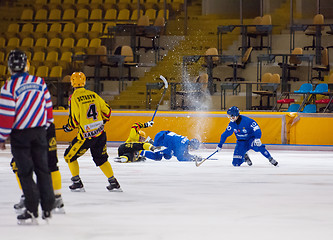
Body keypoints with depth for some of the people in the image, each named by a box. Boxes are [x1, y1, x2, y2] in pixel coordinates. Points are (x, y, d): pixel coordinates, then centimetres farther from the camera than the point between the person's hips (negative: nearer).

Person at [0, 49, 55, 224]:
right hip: (39, 131, 4)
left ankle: (32, 211, -5)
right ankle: (47, 209, 13)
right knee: (42, 169, 11)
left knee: (25, 172, -1)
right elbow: (48, 107, 10)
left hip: (20, 134, -4)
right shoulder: (40, 82, 3)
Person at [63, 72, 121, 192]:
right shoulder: (93, 95, 6)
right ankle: (114, 183, 17)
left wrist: (68, 127, 9)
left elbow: (74, 120, -12)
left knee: (70, 156, 12)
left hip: (86, 136, -5)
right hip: (100, 133, 5)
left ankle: (77, 183, 11)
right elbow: (107, 111, 11)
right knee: (101, 158, 21)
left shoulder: (74, 98, -10)